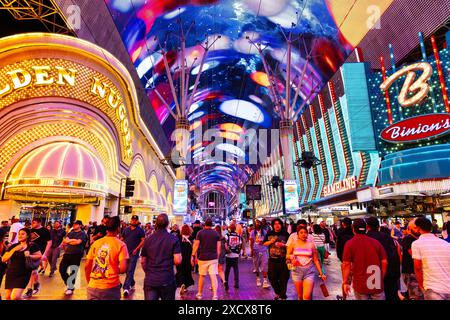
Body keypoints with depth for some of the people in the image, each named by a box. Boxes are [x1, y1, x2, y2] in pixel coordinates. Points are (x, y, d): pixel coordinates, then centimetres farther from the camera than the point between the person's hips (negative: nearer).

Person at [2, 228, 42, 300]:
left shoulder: (32, 246, -6)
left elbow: (40, 256, -6)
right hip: (10, 273, 5)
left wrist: (30, 256, -23)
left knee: (15, 297, -14)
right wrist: (14, 249, -12)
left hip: (23, 274, -5)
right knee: (7, 297, 12)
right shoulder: (13, 246, 6)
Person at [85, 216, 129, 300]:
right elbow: (123, 269, -16)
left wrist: (89, 283, 18)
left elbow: (87, 267, 5)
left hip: (93, 287, 3)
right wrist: (115, 271, 6)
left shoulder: (96, 243, 2)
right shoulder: (121, 245, -10)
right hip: (110, 288, -2)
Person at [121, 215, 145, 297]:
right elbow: (121, 239, 15)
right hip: (125, 252, 5)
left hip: (134, 253, -5)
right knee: (127, 270, 14)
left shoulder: (140, 230, -2)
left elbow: (143, 240, -6)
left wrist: (136, 249, -14)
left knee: (130, 270, -10)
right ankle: (132, 284, 32)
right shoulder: (126, 229, 11)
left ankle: (126, 288, -12)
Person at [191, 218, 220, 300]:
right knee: (213, 277, 0)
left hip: (202, 258, -1)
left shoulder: (200, 233, -4)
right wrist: (217, 257, 12)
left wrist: (193, 255, -4)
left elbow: (196, 245, -9)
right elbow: (218, 247, 3)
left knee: (202, 276, 13)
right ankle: (215, 296, -4)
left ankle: (199, 294, 26)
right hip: (213, 258, 1)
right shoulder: (216, 233, 2)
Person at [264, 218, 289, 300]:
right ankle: (277, 292, 36)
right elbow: (264, 243, 9)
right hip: (272, 259, 3)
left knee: (283, 278, 6)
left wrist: (283, 245, -19)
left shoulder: (285, 234, -4)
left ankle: (283, 296, 24)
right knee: (272, 277, 10)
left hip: (283, 259, -3)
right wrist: (270, 241, -9)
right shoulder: (269, 233, 4)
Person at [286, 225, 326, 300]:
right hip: (297, 271, 1)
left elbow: (316, 260, 7)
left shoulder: (311, 244, 2)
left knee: (307, 296, -14)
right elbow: (287, 256, 8)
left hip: (309, 271, -1)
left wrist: (321, 273, 5)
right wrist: (290, 256, -14)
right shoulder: (293, 244, 1)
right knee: (300, 296, 9)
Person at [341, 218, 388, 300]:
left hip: (360, 285, -2)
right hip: (377, 285, 2)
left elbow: (346, 264, -11)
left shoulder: (350, 243, -9)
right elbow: (384, 262, 1)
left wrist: (345, 282, -2)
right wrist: (381, 279, 15)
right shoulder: (376, 242, -1)